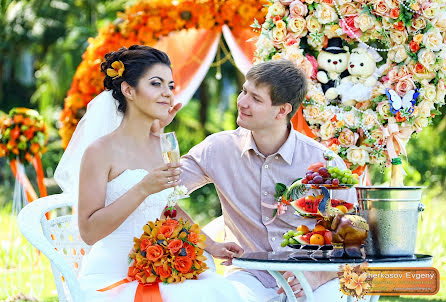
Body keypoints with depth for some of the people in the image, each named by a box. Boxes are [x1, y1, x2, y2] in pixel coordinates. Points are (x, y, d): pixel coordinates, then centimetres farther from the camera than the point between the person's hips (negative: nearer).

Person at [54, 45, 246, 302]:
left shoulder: (163, 146, 14)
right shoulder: (101, 151, -7)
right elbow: (89, 231, -14)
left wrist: (209, 245, 15)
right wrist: (143, 189, -21)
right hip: (112, 277, -7)